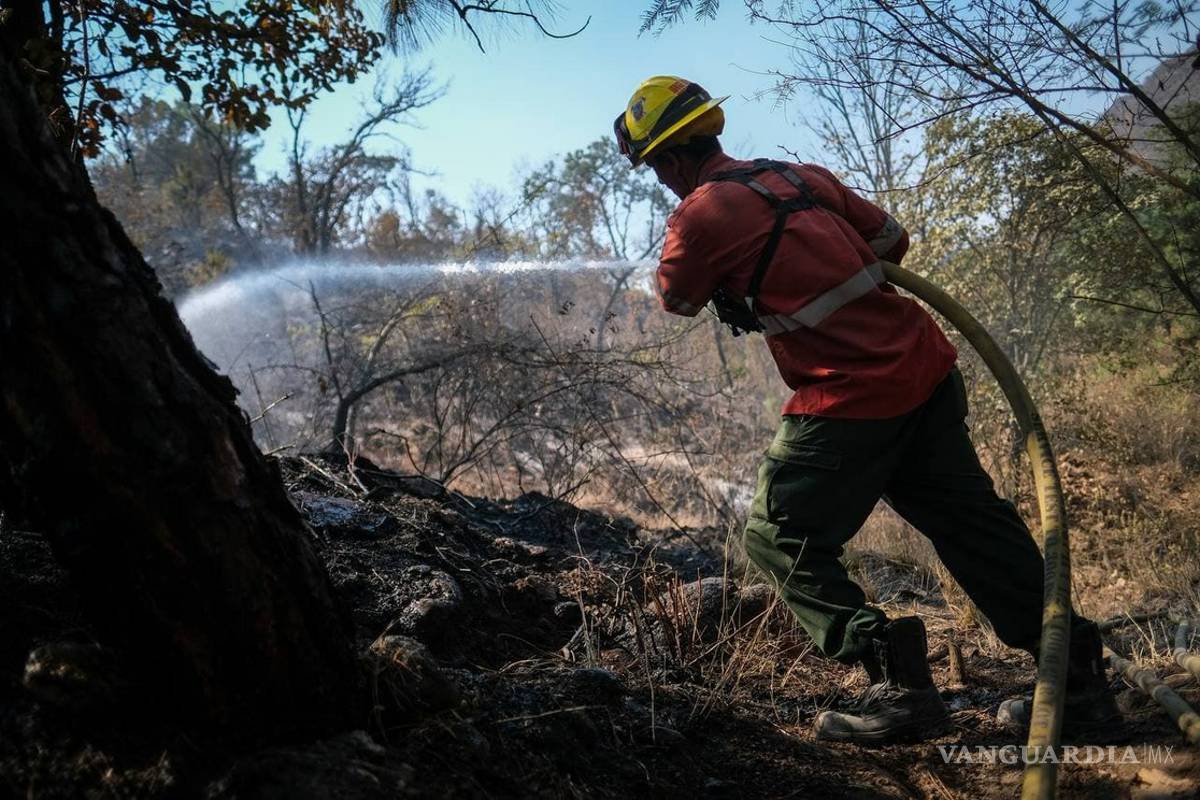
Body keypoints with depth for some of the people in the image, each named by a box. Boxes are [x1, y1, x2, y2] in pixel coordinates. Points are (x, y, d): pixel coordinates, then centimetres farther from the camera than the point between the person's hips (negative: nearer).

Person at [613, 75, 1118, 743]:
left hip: (850, 400, -8)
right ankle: (1077, 671, 25)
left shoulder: (700, 214, -7)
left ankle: (899, 683, -1)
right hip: (926, 369, 8)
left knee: (781, 541, 7)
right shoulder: (802, 175, 13)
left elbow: (677, 300, 11)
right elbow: (892, 240, 20)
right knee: (970, 521, 18)